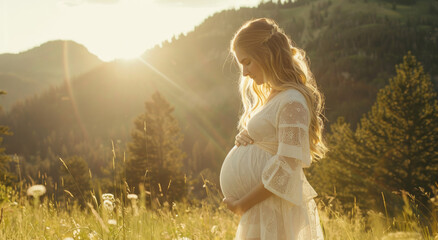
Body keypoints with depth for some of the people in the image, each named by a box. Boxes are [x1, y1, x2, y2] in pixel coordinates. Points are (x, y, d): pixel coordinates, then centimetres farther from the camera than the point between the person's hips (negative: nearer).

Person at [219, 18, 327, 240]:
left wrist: (242, 204, -16)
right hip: (258, 209, 9)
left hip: (271, 209, -9)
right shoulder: (269, 97, 14)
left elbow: (286, 165, -21)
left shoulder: (292, 102, -16)